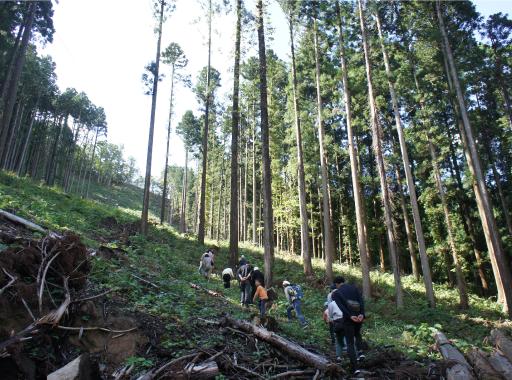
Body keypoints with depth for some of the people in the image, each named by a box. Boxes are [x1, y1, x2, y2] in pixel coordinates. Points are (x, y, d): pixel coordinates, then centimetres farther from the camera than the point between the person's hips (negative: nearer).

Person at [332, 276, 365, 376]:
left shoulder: (336, 293, 3)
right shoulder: (354, 288, 11)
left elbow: (341, 306, -12)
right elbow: (361, 301, -2)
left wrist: (350, 316, -18)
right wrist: (362, 314, -11)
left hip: (348, 319, -3)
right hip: (359, 317, 4)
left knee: (350, 343, 6)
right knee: (357, 333, 33)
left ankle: (355, 368, -2)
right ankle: (361, 352, 14)